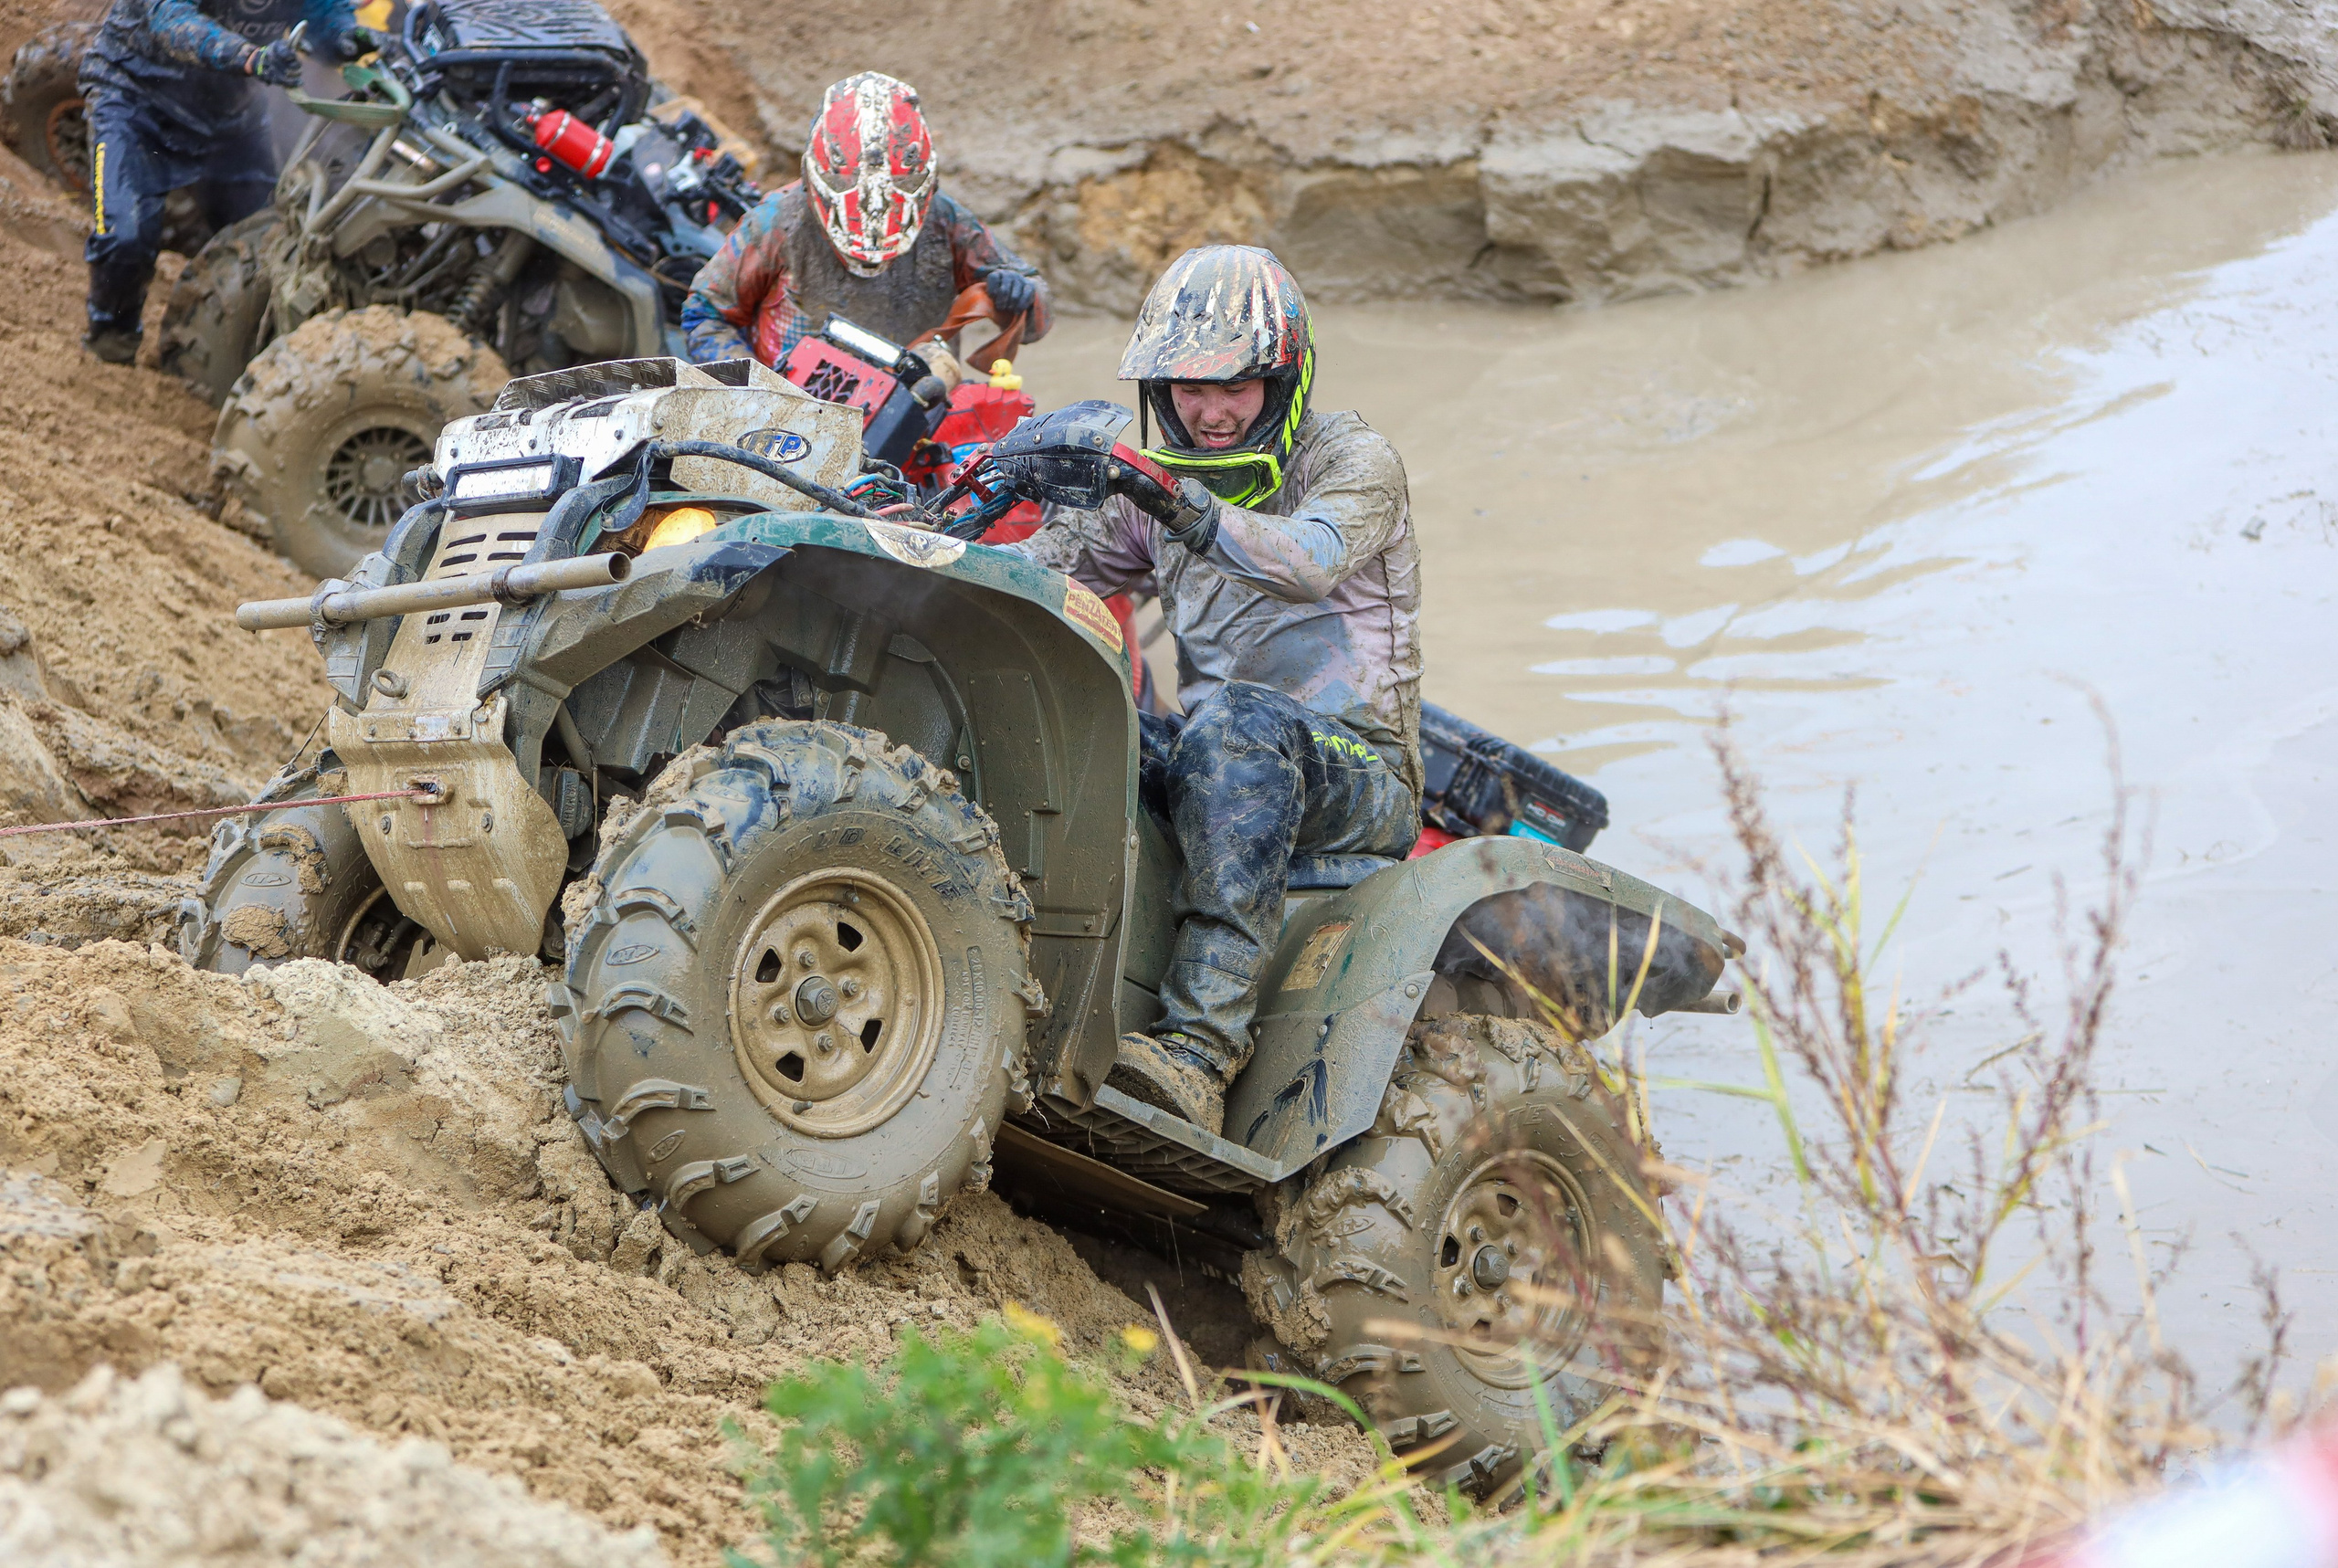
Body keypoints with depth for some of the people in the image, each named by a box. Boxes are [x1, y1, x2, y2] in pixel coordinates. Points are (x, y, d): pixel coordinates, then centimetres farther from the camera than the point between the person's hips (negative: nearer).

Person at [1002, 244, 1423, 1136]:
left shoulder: (1353, 462, -2)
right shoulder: (1159, 490, 17)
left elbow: (1308, 559, -24)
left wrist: (1197, 513, -41)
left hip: (1362, 774, -6)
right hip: (1222, 763, 6)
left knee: (1235, 722, -40)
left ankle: (1200, 1050, -52)